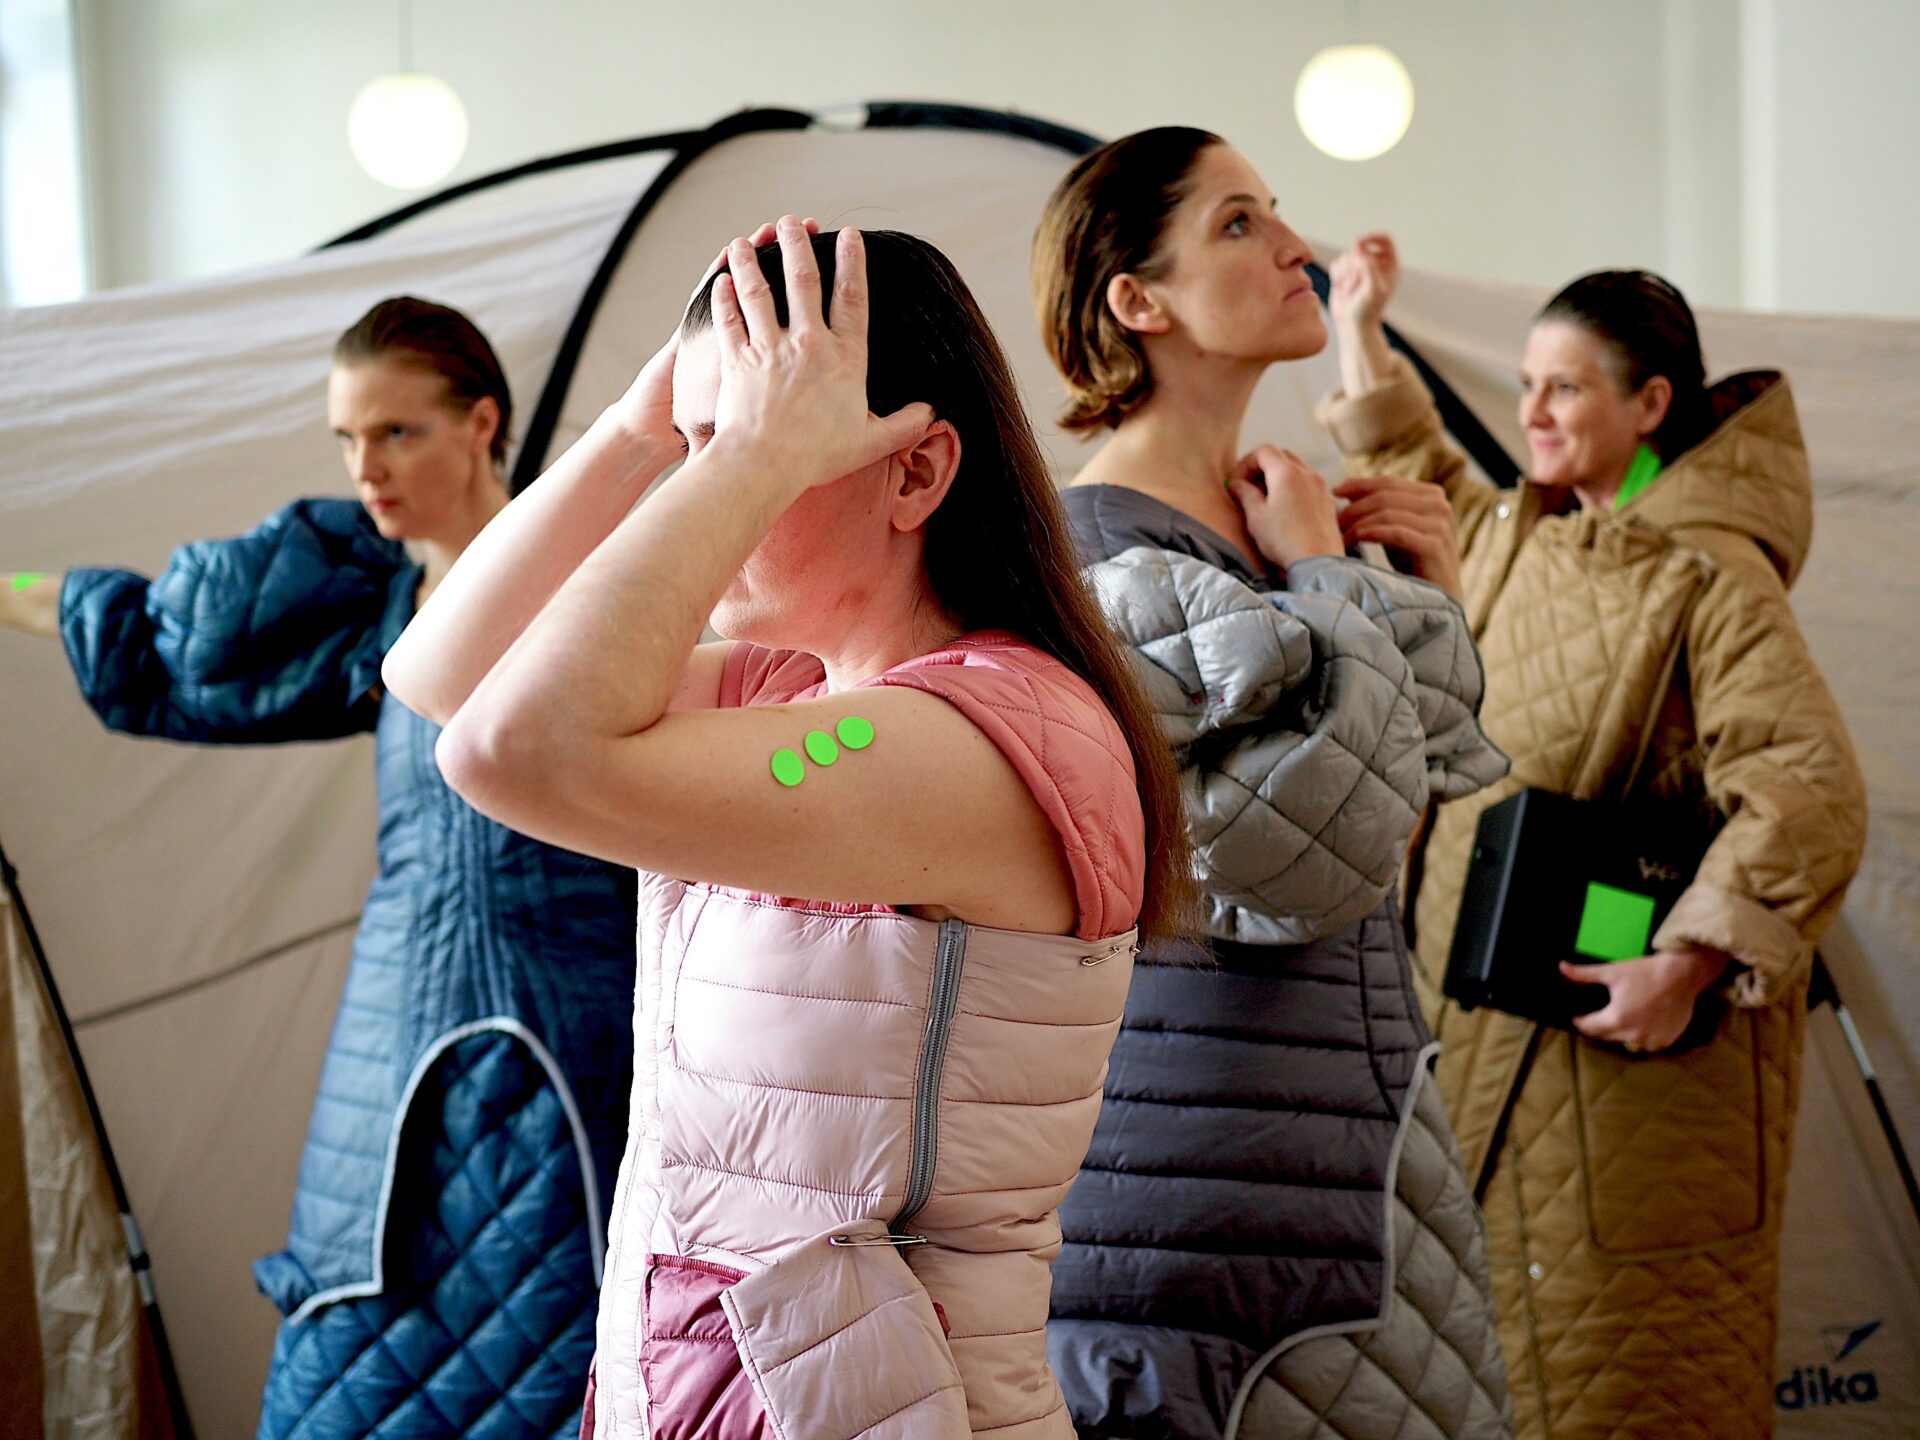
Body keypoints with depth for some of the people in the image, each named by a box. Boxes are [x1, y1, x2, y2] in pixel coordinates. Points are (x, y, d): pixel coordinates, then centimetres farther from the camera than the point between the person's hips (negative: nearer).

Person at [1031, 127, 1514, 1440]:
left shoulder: (1269, 517, 12)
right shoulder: (1108, 557, -16)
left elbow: (1414, 772, 18)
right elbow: (1301, 861, -24)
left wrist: (1412, 592, 3)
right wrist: (1329, 583, -13)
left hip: (1344, 1123, 9)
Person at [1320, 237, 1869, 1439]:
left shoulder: (1711, 579, -14)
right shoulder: (1509, 541, 11)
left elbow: (1809, 799, -22)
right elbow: (1418, 482, 34)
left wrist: (1684, 969, -25)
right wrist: (1361, 329, 29)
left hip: (1634, 1039, -8)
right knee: (1508, 1325, 12)